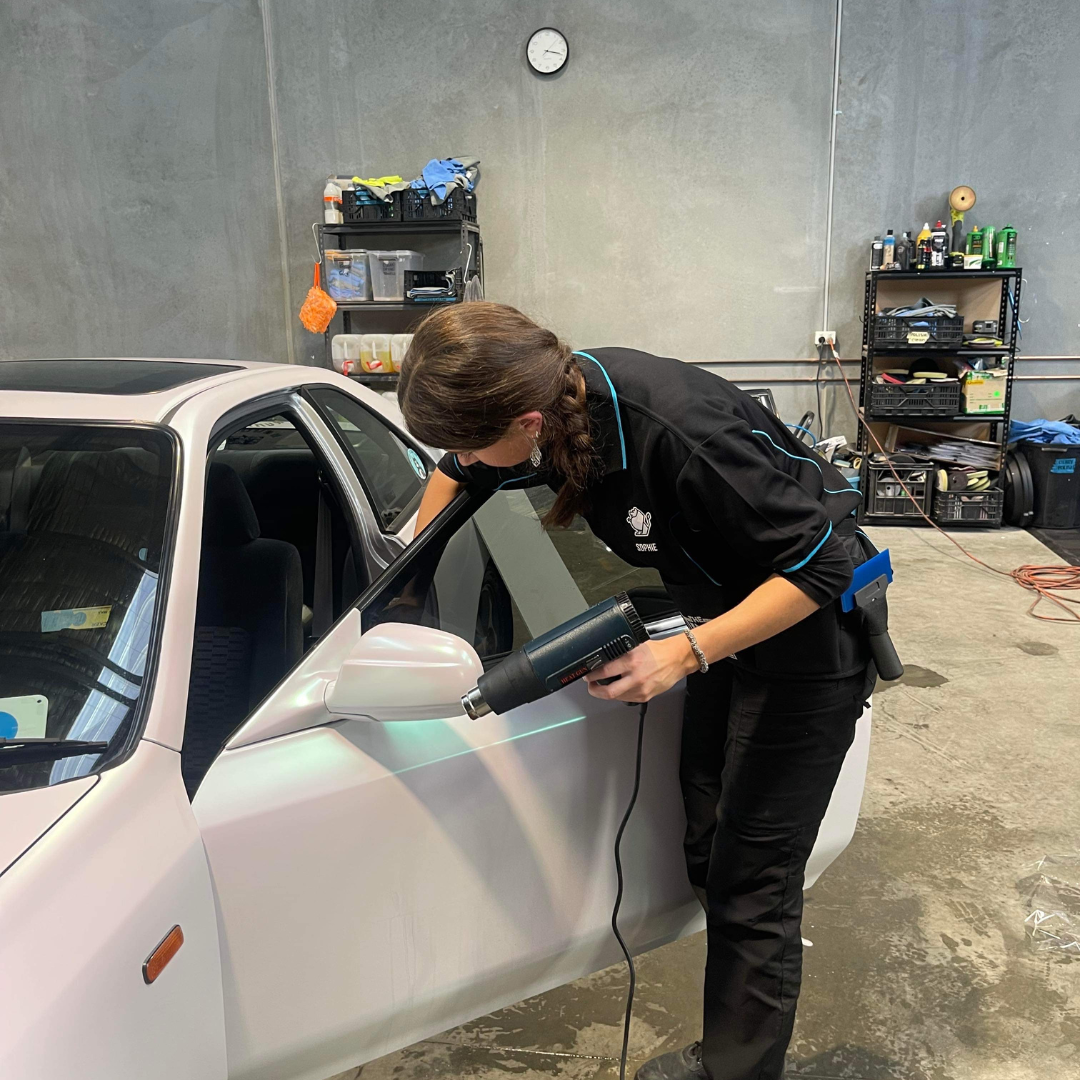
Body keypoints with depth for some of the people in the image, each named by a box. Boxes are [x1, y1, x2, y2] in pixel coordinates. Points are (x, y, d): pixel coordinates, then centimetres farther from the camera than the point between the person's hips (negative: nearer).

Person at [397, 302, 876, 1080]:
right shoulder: (551, 397, -13)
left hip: (810, 628, -7)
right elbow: (455, 475, 9)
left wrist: (685, 655, -32)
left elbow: (821, 565, -27)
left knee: (751, 883, 0)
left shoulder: (677, 431, -37)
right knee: (708, 856, 16)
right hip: (726, 616, 8)